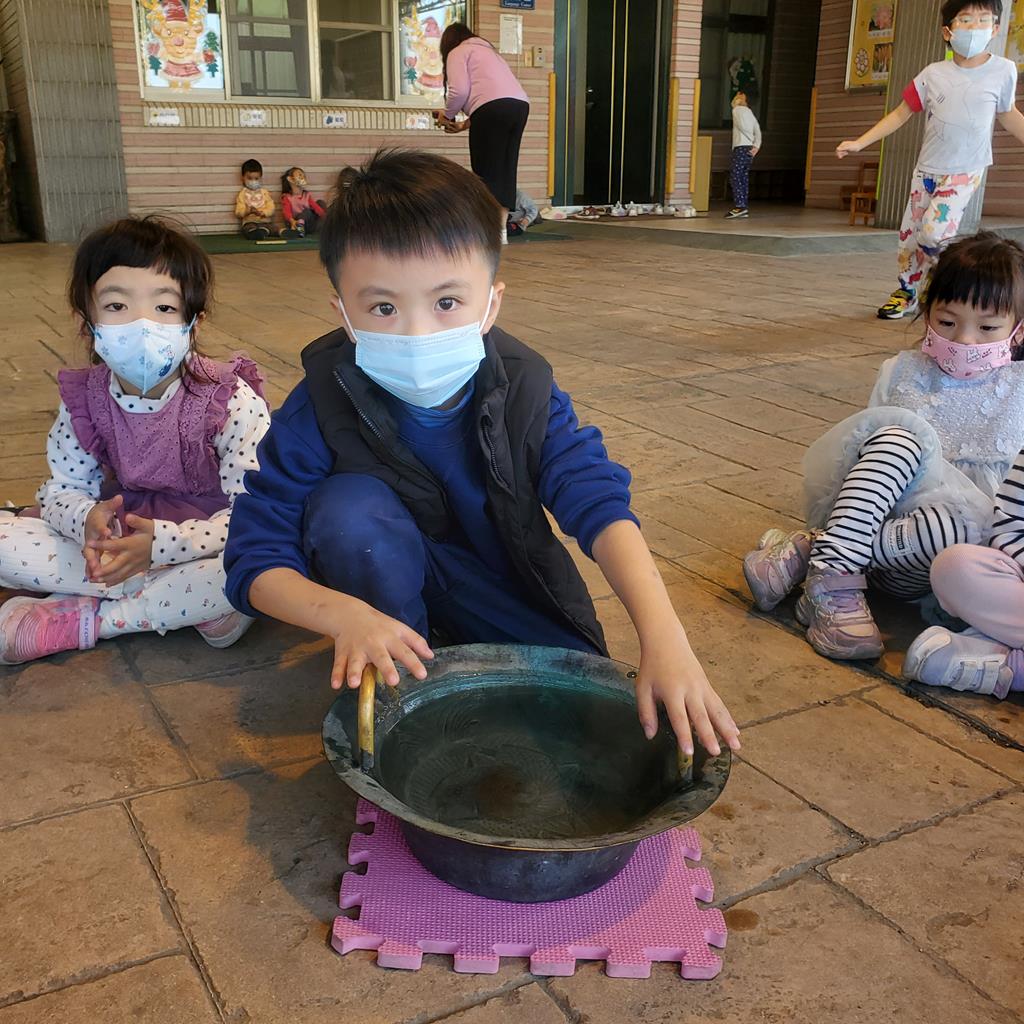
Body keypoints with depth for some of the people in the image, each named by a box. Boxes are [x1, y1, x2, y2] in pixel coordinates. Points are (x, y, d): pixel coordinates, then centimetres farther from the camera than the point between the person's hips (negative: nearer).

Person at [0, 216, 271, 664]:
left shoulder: (232, 401, -19)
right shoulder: (82, 400, -7)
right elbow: (62, 490, 0)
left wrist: (164, 542, -34)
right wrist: (86, 519, -26)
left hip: (199, 547, -3)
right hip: (120, 540, 4)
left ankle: (80, 619, -18)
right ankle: (179, 605, -17)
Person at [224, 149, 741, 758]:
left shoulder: (525, 391, -21)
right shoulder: (323, 406, -25)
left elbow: (599, 501, -31)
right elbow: (256, 556, -25)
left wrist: (663, 636, -46)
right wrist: (345, 615, -46)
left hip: (497, 582, 1)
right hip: (382, 578, 0)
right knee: (348, 503, -35)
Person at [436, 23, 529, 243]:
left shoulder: (457, 52, 11)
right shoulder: (486, 51, 36)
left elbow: (460, 91, -4)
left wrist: (447, 114, 13)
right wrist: (464, 124, 29)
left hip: (494, 107, -7)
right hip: (520, 104, 8)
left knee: (487, 171, -4)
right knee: (506, 169, 9)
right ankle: (501, 228, 9)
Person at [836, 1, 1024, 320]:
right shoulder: (933, 74, -2)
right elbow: (901, 114, 3)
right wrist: (859, 143, -3)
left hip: (965, 172, -3)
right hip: (927, 169, 3)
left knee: (933, 233, -19)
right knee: (909, 234, 5)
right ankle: (907, 293, 24)